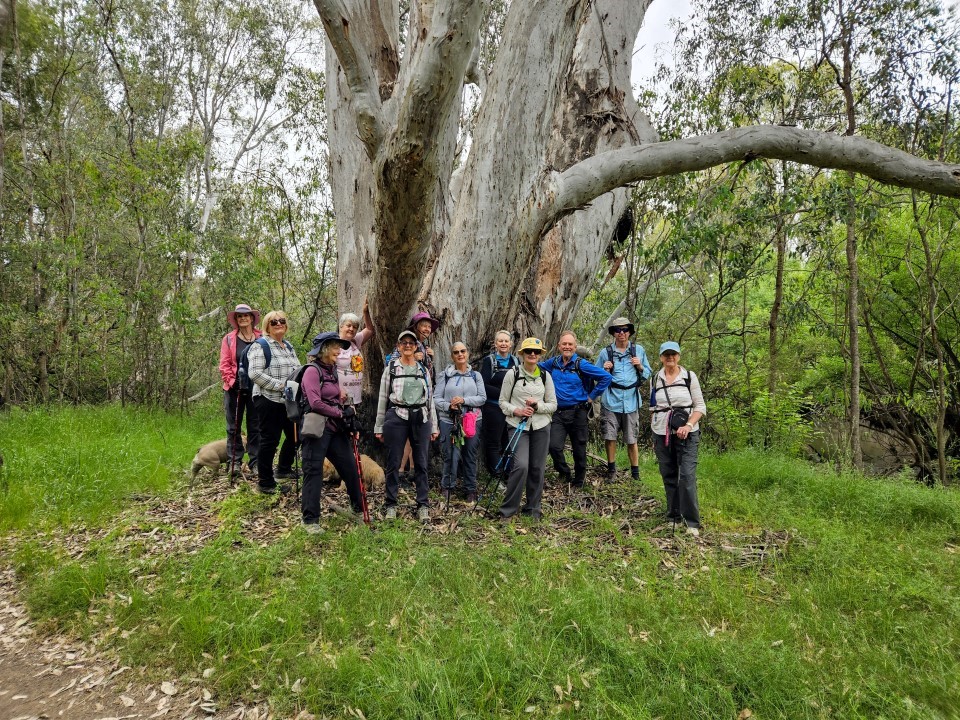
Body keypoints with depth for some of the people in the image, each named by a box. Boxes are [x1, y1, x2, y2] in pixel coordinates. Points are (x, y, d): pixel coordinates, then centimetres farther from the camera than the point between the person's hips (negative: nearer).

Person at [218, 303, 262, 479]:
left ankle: (255, 462, 11)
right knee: (233, 426, 7)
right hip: (235, 389, 0)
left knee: (255, 426, 4)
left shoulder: (261, 338, 4)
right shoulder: (229, 339, 5)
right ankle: (235, 461, 15)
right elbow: (225, 364, 1)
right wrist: (231, 381, -10)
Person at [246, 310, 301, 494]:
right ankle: (265, 483, 11)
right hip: (269, 400, -8)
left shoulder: (289, 347, 17)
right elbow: (255, 374, -18)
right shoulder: (260, 346, -8)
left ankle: (284, 469, 37)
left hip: (289, 401, 8)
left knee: (294, 436, 15)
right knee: (269, 441, -1)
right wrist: (280, 385, -20)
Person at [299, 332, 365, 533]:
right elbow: (316, 403, -19)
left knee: (350, 467, 12)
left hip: (335, 428, 8)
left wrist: (347, 411, 6)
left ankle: (359, 508, 30)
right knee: (313, 472, -2)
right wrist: (340, 413, -11)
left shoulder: (332, 370, 14)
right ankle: (310, 520, 8)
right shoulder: (312, 370, -11)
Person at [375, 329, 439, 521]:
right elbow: (382, 398, 5)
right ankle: (391, 505, 13)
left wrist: (434, 426, 11)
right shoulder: (391, 368, 5)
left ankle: (423, 505, 11)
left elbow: (430, 398, 14)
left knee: (421, 463, 4)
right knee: (393, 463, 2)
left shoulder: (423, 369, 13)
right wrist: (379, 426, 2)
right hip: (396, 418, -2)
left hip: (420, 419, 2)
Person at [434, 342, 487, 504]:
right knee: (450, 456, -2)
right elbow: (436, 398, 0)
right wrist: (448, 406, -18)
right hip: (449, 421, -2)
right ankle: (446, 487, 17)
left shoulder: (475, 375, 9)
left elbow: (482, 398, 2)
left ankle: (471, 490, 20)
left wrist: (464, 400, -11)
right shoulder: (445, 375, 4)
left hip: (472, 421, 2)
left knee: (470, 456, 7)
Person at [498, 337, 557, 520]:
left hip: (541, 426, 3)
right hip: (518, 426, -3)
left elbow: (553, 405, 7)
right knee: (521, 466, -16)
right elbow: (503, 402, 2)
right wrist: (516, 411, -16)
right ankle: (508, 509, -1)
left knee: (537, 468, 6)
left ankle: (533, 508, 22)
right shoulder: (512, 374, -1)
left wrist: (537, 405, -11)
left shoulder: (545, 376, 6)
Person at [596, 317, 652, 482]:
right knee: (610, 437, 0)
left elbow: (648, 374, 14)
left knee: (631, 440, 5)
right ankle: (611, 469, 18)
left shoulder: (639, 350, 8)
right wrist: (604, 371, -7)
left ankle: (635, 472, 19)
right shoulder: (605, 352, 4)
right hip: (611, 401, 0)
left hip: (631, 401, 0)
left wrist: (640, 367, -6)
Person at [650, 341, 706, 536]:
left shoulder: (689, 376, 0)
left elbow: (700, 407, -1)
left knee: (687, 476, -10)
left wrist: (688, 426, -16)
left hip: (686, 434, -3)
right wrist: (653, 436, 14)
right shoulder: (656, 379, 9)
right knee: (668, 476, 8)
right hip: (662, 434, 3)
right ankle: (673, 517, 20)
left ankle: (692, 523, -2)